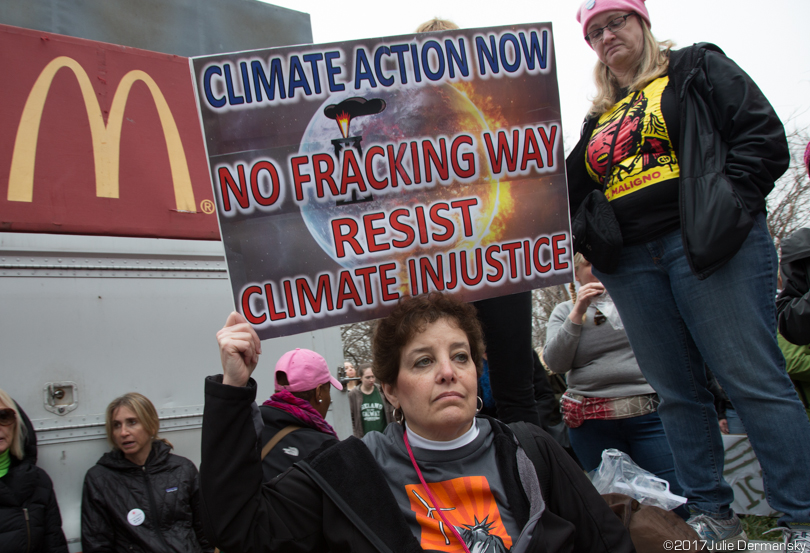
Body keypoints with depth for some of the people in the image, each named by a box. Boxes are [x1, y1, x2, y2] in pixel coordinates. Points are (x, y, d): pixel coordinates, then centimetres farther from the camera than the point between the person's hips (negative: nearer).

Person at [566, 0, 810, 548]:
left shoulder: (696, 69, 10)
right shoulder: (600, 119, 24)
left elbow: (763, 136, -1)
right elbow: (572, 192, 22)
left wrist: (728, 205, -12)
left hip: (706, 245, -5)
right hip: (631, 265, 5)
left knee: (754, 380, -8)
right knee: (677, 392, 6)